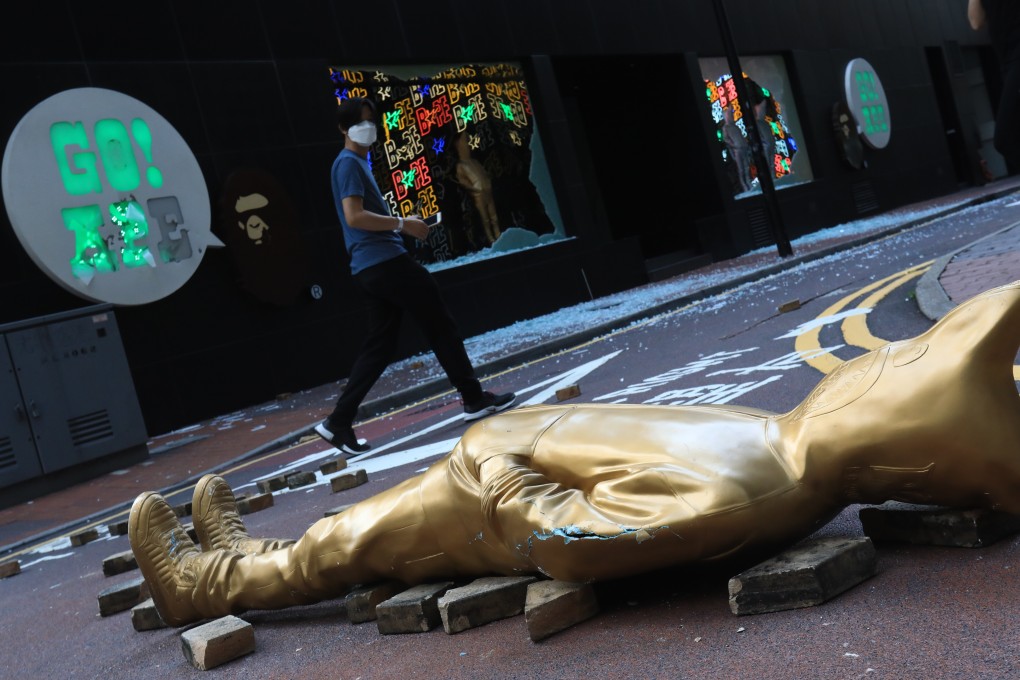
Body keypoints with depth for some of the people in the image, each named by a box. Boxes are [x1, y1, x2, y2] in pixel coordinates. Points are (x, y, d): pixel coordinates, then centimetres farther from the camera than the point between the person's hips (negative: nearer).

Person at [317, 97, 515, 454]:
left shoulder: (356, 163, 24)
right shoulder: (349, 163, -7)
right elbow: (354, 217, -19)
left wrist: (399, 224, 18)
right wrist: (402, 223, -16)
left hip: (372, 266, 10)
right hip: (384, 261, -10)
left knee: (379, 345, 8)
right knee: (441, 325, -1)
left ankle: (339, 423, 5)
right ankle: (474, 398, 7)